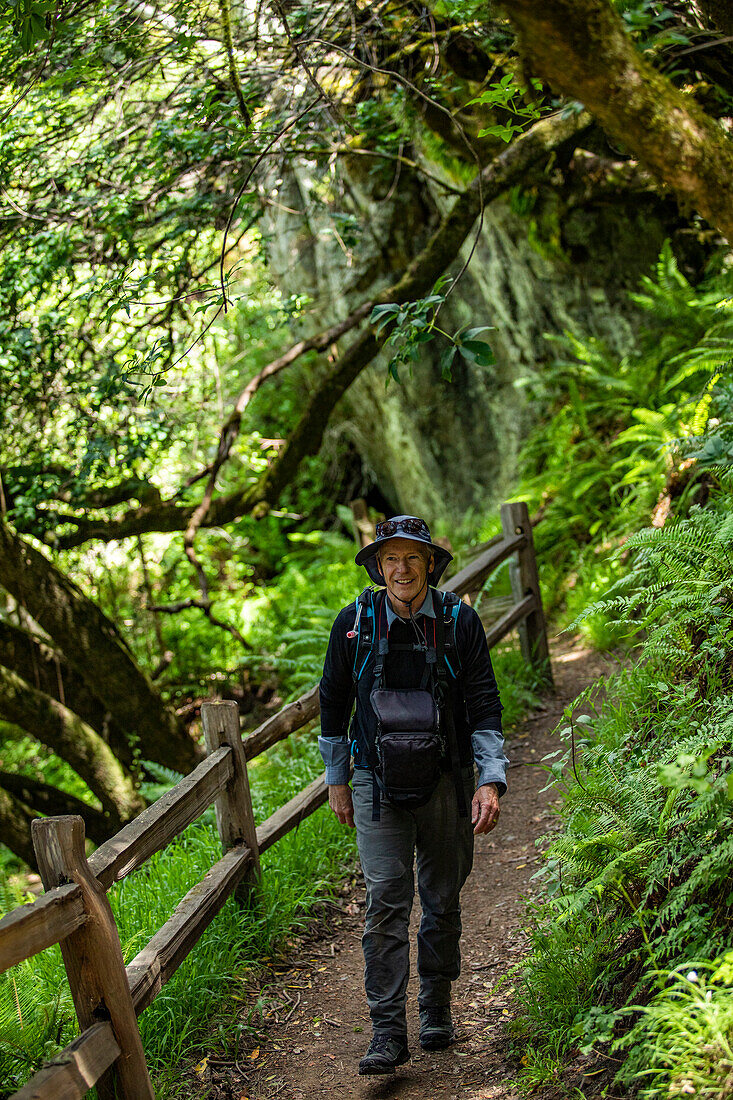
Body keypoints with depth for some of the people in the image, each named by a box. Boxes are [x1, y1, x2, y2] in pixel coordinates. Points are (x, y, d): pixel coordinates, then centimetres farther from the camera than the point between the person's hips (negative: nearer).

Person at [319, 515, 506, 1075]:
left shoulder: (459, 622, -4)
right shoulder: (354, 623, -2)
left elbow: (484, 706, -3)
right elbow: (334, 702, 9)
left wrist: (491, 780, -12)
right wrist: (337, 780, 11)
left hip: (446, 781, 1)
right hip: (378, 785, -1)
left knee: (443, 899, 10)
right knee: (386, 902, -8)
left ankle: (437, 1006, 28)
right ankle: (388, 1032, -9)